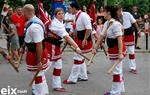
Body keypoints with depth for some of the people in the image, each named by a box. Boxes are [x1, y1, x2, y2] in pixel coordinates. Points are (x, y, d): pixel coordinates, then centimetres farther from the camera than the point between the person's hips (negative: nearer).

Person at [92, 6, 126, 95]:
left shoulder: (116, 24, -21)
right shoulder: (106, 24, 8)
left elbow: (120, 39, -25)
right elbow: (101, 36, 12)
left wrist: (120, 53, -29)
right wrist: (95, 48, 11)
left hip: (117, 49, -10)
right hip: (112, 49, 10)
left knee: (116, 70, -1)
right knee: (118, 70, 18)